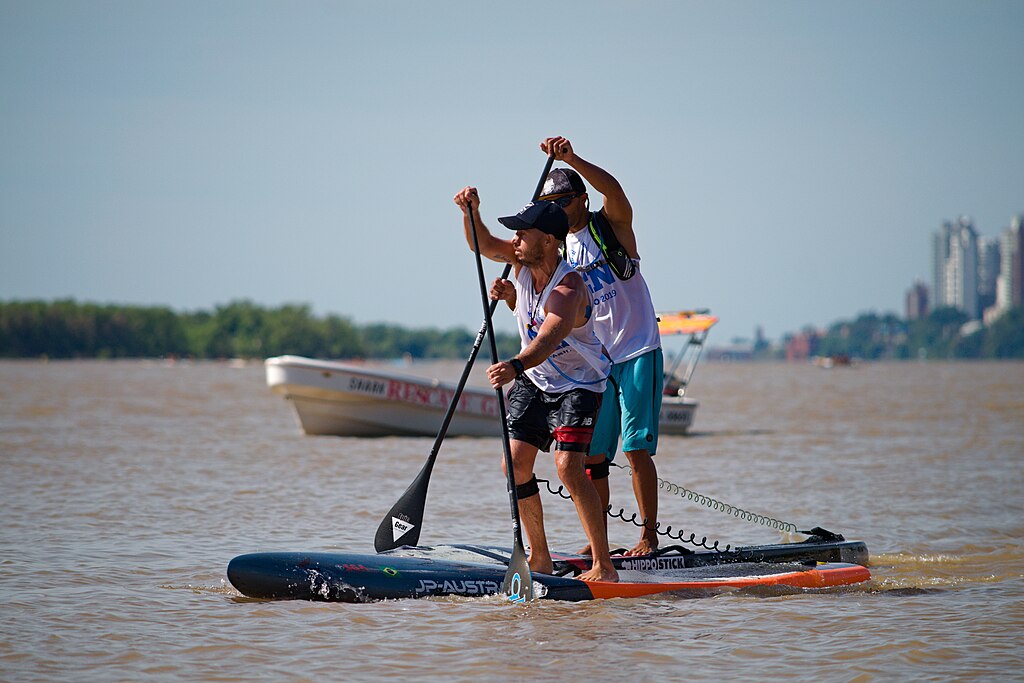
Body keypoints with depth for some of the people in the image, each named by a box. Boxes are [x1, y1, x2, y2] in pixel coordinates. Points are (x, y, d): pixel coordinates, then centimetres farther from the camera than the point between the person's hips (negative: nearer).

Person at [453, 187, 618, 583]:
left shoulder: (567, 290, -32)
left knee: (568, 467, -22)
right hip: (534, 379, 8)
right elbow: (483, 245, 4)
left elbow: (547, 340, -48)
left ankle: (604, 566, -19)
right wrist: (471, 211, -16)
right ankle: (540, 559, 13)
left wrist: (515, 366, -67)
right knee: (516, 465, 0)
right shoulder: (523, 259, -11)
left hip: (579, 384, -8)